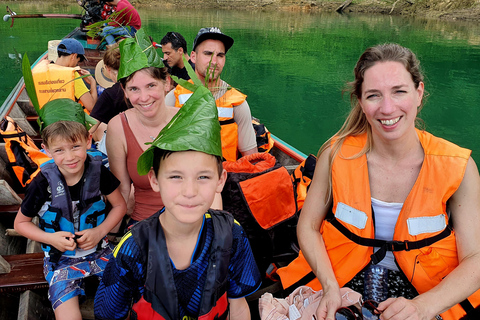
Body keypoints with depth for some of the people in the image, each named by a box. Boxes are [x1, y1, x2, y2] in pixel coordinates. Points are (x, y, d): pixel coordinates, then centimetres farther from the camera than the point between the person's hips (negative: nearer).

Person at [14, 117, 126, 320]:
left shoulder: (98, 172, -12)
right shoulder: (43, 184, -16)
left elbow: (120, 205, 2)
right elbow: (21, 223, -1)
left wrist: (100, 231, -13)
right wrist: (50, 238, -17)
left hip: (98, 250, 2)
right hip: (61, 257, -1)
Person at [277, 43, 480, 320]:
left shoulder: (457, 167, -11)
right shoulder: (337, 155, -11)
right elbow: (308, 227, -2)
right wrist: (330, 287, -16)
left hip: (428, 295, 1)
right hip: (343, 292, 0)